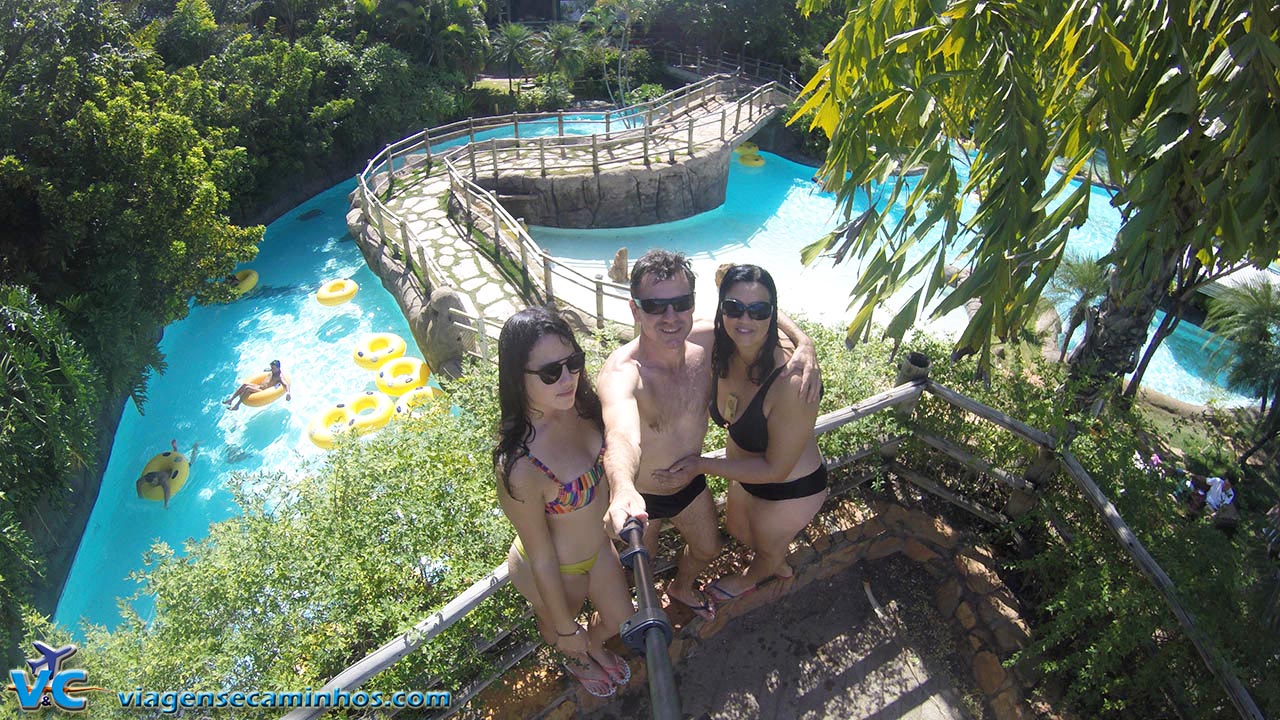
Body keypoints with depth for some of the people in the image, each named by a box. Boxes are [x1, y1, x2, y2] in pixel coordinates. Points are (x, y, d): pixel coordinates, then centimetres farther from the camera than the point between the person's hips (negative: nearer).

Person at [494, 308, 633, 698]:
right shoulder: (520, 467, -42)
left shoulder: (578, 404, -23)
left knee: (619, 620, 30)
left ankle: (595, 645, 66)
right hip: (558, 572, -5)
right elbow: (542, 559, -26)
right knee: (559, 627, 31)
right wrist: (566, 629, -11)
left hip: (599, 544, 5)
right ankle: (575, 659, 68)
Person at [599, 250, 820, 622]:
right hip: (639, 497, -5)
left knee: (707, 549, 30)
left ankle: (682, 588, 66)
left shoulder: (704, 341, -20)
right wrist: (623, 491, -80)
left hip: (691, 483, 6)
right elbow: (621, 434, -59)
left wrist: (804, 344, -23)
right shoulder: (621, 372, -39)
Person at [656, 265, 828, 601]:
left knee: (768, 546, 27)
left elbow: (775, 469, -29)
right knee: (736, 527, 34)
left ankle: (750, 579, 64)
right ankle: (780, 566, 67)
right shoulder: (721, 354, -20)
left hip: (789, 492, -6)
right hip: (747, 475, 7)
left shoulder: (791, 384, -40)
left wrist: (704, 464, -25)